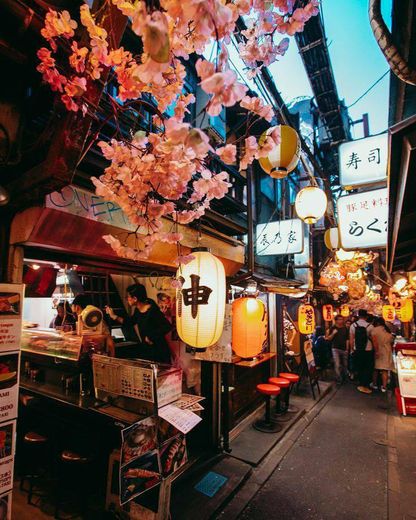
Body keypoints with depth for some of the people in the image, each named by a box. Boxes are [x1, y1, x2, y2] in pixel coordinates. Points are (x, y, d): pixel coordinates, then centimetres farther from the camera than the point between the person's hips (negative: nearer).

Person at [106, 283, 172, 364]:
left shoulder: (153, 311, -23)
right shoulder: (137, 310, 1)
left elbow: (167, 327, -27)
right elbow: (130, 321, 20)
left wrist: (151, 337, -20)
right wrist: (113, 316, 14)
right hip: (144, 349, 8)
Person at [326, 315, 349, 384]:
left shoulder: (345, 328, 5)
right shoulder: (333, 328, -2)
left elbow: (347, 339, 5)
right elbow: (328, 338, -2)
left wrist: (347, 349, -1)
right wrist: (333, 333, -18)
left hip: (344, 349, 3)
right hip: (336, 349, -3)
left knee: (345, 365, 12)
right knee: (337, 365, -8)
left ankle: (344, 377, 31)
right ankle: (339, 379, 1)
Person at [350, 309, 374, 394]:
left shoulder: (353, 325, -5)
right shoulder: (370, 326, -10)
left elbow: (351, 340, -2)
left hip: (357, 351, 2)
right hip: (368, 351, -2)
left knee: (359, 368, 16)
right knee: (368, 368, 11)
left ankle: (361, 385, 25)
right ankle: (365, 386, 13)